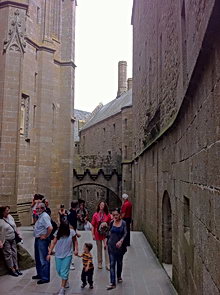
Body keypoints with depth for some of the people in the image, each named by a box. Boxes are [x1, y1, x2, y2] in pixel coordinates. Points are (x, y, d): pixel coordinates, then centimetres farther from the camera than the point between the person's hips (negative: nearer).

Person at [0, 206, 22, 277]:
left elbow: (14, 226, 11)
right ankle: (12, 269, 17)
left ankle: (16, 268, 22)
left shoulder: (10, 216, 0)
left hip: (13, 239, 6)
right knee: (8, 254, 5)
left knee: (14, 253, 12)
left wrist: (18, 235, 12)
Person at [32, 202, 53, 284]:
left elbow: (50, 228, -33)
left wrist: (45, 236, -21)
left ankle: (45, 278, 8)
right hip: (37, 239, 10)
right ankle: (40, 274, 36)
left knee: (43, 259, -2)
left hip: (42, 240, -10)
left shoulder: (45, 216, -20)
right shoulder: (40, 216, 11)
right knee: (38, 258, 21)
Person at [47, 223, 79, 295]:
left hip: (67, 255, -3)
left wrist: (76, 249, -12)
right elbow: (53, 243, -9)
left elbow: (75, 241, -1)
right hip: (58, 255, 3)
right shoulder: (57, 233, -12)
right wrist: (49, 253, -13)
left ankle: (62, 288, 6)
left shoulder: (72, 232, -13)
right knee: (59, 271, 13)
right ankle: (66, 281, 40)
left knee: (64, 272, -6)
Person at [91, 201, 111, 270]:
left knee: (106, 248, -10)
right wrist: (93, 234, -3)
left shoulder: (108, 215, -2)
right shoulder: (95, 215, -2)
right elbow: (93, 225, 1)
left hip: (106, 234, -1)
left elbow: (110, 225, 2)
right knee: (99, 249, 11)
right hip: (98, 234, 1)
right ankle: (99, 264, 25)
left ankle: (107, 264, -4)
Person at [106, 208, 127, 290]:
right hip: (112, 245, 1)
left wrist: (121, 241, -27)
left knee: (119, 262, 18)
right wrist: (108, 241, 17)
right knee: (112, 264, -5)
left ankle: (119, 276, 43)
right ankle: (112, 283, -3)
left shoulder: (123, 223, -8)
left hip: (120, 245, -1)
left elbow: (125, 233, -12)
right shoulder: (112, 222, -1)